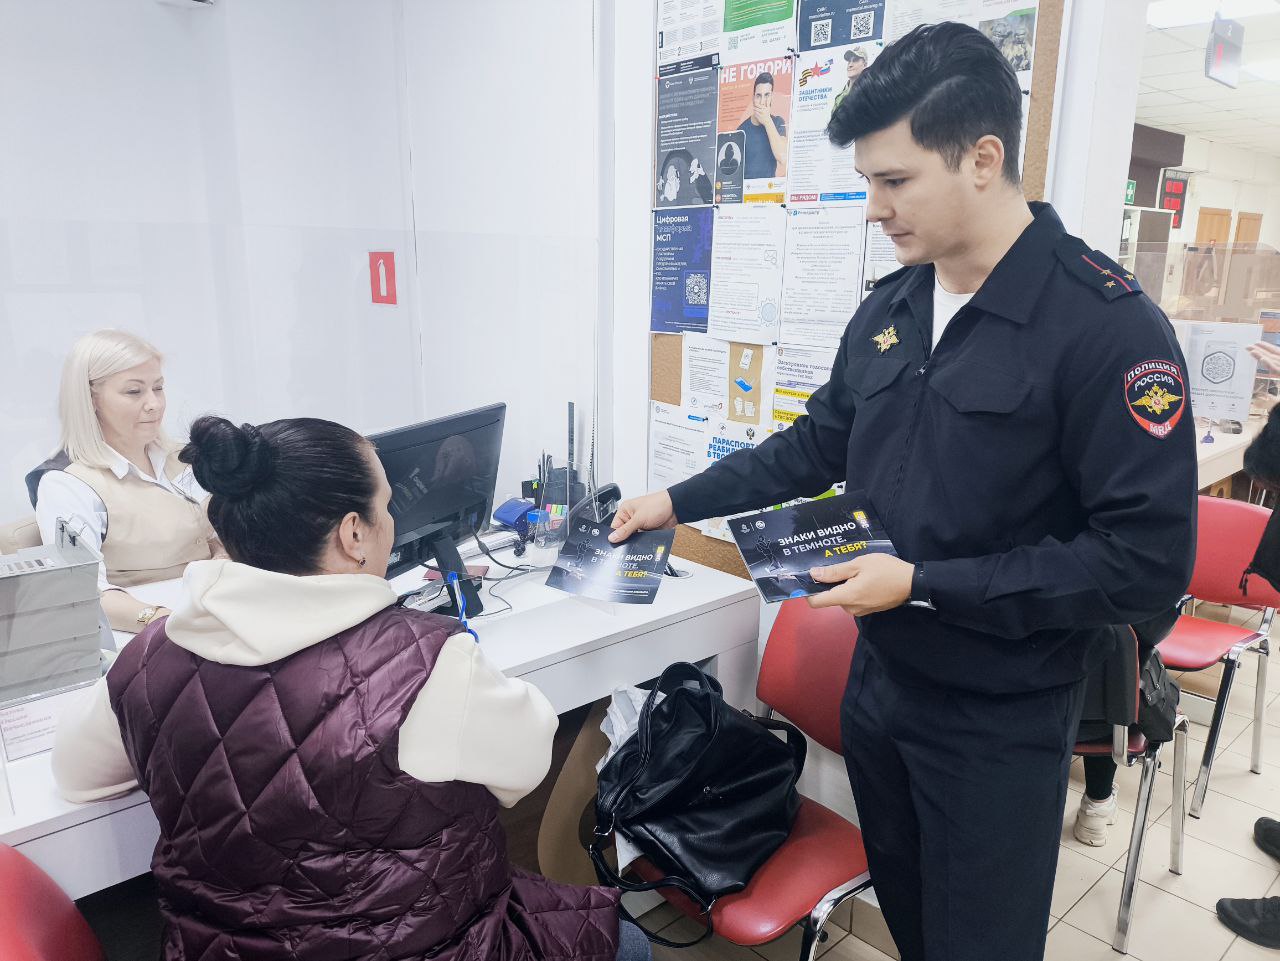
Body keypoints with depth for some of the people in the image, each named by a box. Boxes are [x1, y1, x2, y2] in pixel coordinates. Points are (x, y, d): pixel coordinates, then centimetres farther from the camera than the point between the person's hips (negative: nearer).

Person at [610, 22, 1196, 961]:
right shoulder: (887, 309, 1)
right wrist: (678, 501, 8)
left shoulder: (1111, 328, -20)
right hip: (881, 675, 6)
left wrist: (922, 585, -24)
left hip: (1002, 718, -6)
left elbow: (1148, 561, -22)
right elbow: (817, 445, 12)